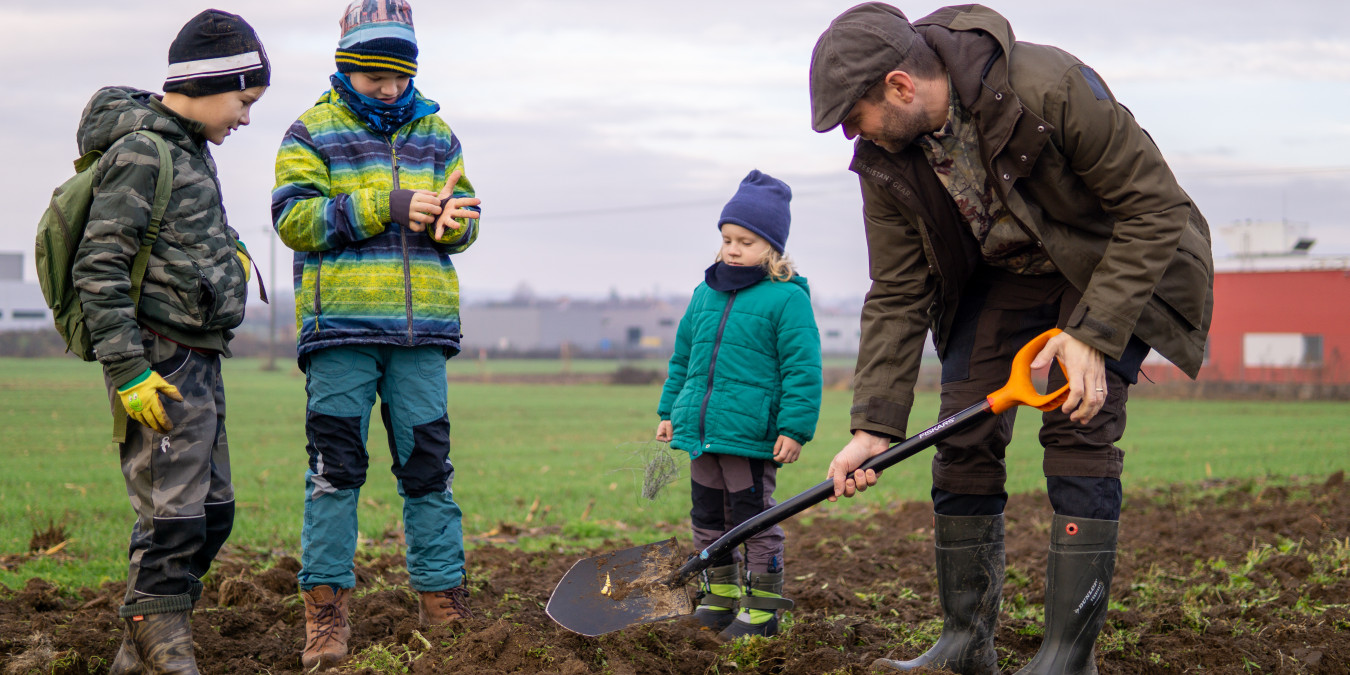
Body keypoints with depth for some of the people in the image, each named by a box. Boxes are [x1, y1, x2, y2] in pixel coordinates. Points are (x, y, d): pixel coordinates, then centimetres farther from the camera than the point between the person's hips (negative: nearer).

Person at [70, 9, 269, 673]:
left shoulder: (188, 148, 15)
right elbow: (97, 268, -18)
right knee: (173, 518, -8)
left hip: (198, 363, 10)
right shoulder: (140, 151, -14)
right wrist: (129, 371, -21)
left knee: (212, 512, 13)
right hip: (160, 363, -10)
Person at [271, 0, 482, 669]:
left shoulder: (434, 131, 17)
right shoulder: (313, 132, 4)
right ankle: (326, 609, 2)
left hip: (422, 326, 4)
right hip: (341, 325, -3)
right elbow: (294, 217, -9)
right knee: (335, 465, -2)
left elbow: (466, 215, 16)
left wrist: (449, 219, -10)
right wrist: (387, 206, -17)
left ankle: (442, 601, 14)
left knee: (428, 463, 7)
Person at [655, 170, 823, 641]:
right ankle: (722, 595, 26)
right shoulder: (706, 294, 12)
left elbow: (802, 368, -10)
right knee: (708, 516, 13)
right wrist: (670, 410, 20)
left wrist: (794, 428, -14)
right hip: (701, 432, 7)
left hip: (751, 436, -7)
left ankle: (763, 607, 8)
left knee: (752, 519, -1)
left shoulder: (786, 298, -8)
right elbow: (683, 358, 22)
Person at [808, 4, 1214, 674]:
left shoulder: (1049, 86, -34)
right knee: (963, 438, -4)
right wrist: (875, 425, -14)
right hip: (997, 275, 5)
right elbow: (897, 296, -7)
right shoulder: (884, 160, -15)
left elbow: (1153, 206, -26)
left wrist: (1093, 332, -30)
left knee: (1078, 431, -19)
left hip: (1114, 266, -5)